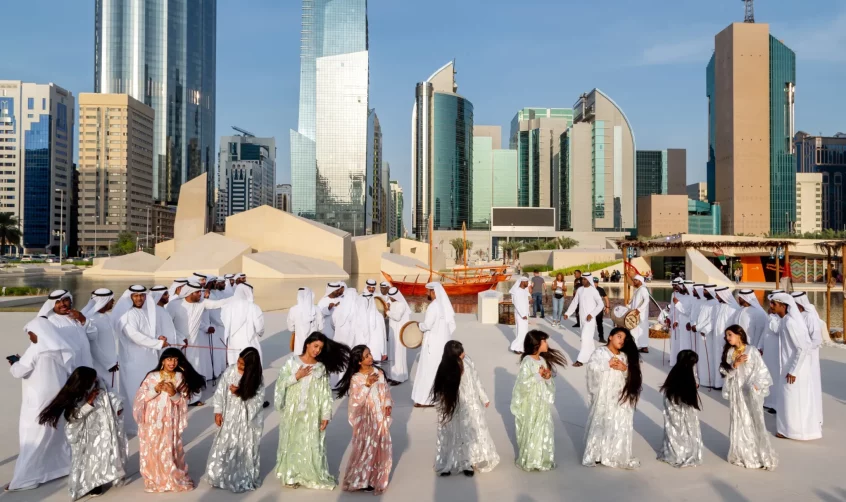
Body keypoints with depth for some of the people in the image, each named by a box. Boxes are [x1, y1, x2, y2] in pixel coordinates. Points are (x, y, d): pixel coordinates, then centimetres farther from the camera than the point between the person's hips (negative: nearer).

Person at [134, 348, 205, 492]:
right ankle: (154, 480, 20)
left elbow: (183, 401, 0)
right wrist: (155, 390, -18)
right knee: (153, 450, 4)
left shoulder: (180, 377, -1)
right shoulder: (152, 376, -3)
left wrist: (174, 394, -18)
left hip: (171, 421, 0)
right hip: (152, 420, 0)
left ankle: (175, 480, 18)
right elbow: (141, 397, -3)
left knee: (171, 450, 3)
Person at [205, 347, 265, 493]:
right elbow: (220, 391, -1)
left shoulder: (257, 378, -13)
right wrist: (218, 411, -4)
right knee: (224, 447, 9)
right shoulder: (230, 371, -9)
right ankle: (223, 476, 30)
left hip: (247, 420, -2)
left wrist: (240, 394, -22)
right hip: (230, 417, 2)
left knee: (245, 450, 8)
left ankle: (244, 480, 25)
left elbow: (257, 401, -14)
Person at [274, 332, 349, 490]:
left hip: (312, 412, 0)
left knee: (312, 444, 3)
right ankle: (291, 475, 23)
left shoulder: (321, 368, 0)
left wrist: (326, 414, -4)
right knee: (292, 442, 9)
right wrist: (296, 376, -14)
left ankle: (312, 476, 17)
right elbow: (280, 383, -2)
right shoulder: (291, 361, -2)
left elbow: (325, 393, 0)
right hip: (292, 410, 0)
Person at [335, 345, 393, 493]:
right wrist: (367, 384, -28)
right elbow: (356, 400, -22)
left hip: (380, 417, 5)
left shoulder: (378, 372, 1)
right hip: (365, 419, -5)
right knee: (365, 448, 1)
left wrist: (388, 404, -7)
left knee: (381, 448, 12)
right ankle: (360, 480, 19)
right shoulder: (356, 379, -14)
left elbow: (386, 390, 8)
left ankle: (376, 477, 30)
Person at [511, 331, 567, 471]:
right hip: (531, 404, -7)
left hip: (543, 403, 7)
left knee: (544, 431, 15)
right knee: (531, 432, 4)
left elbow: (550, 385, 11)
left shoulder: (543, 360, 5)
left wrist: (548, 377, -10)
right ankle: (528, 461, 19)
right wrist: (538, 375, -21)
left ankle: (542, 459, 29)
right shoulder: (527, 361, -18)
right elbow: (523, 384, -22)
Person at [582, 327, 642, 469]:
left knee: (620, 425, 6)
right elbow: (591, 368, -15)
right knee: (600, 423, 1)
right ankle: (595, 454, 11)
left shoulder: (625, 356, 14)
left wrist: (625, 368, -9)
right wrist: (607, 364, -13)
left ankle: (618, 455, 18)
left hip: (620, 396, 5)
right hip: (603, 395, -5)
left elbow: (633, 375, 9)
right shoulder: (600, 352, -2)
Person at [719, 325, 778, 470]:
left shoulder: (751, 351, -9)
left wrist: (757, 386, -17)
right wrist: (735, 364, -15)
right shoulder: (729, 352, 4)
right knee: (738, 423, 10)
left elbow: (762, 370, -10)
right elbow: (725, 371, 2)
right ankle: (742, 455, 22)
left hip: (750, 392, -5)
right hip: (736, 392, 5)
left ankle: (762, 456, 6)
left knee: (754, 423, -5)